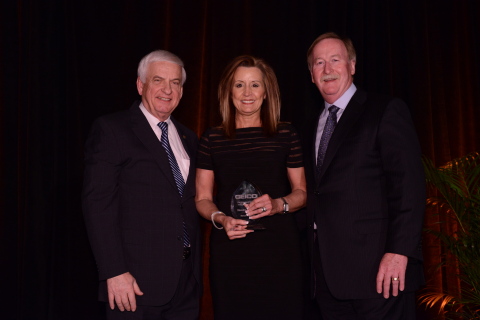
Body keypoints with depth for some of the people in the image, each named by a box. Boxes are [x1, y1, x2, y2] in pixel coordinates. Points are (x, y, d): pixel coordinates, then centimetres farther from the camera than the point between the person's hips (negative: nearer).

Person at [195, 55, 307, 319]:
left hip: (279, 247, 0)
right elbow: (202, 198, 10)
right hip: (229, 249, 0)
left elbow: (301, 192, 10)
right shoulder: (212, 139, 6)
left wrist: (278, 204, -10)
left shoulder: (285, 134, 5)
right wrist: (221, 219, -10)